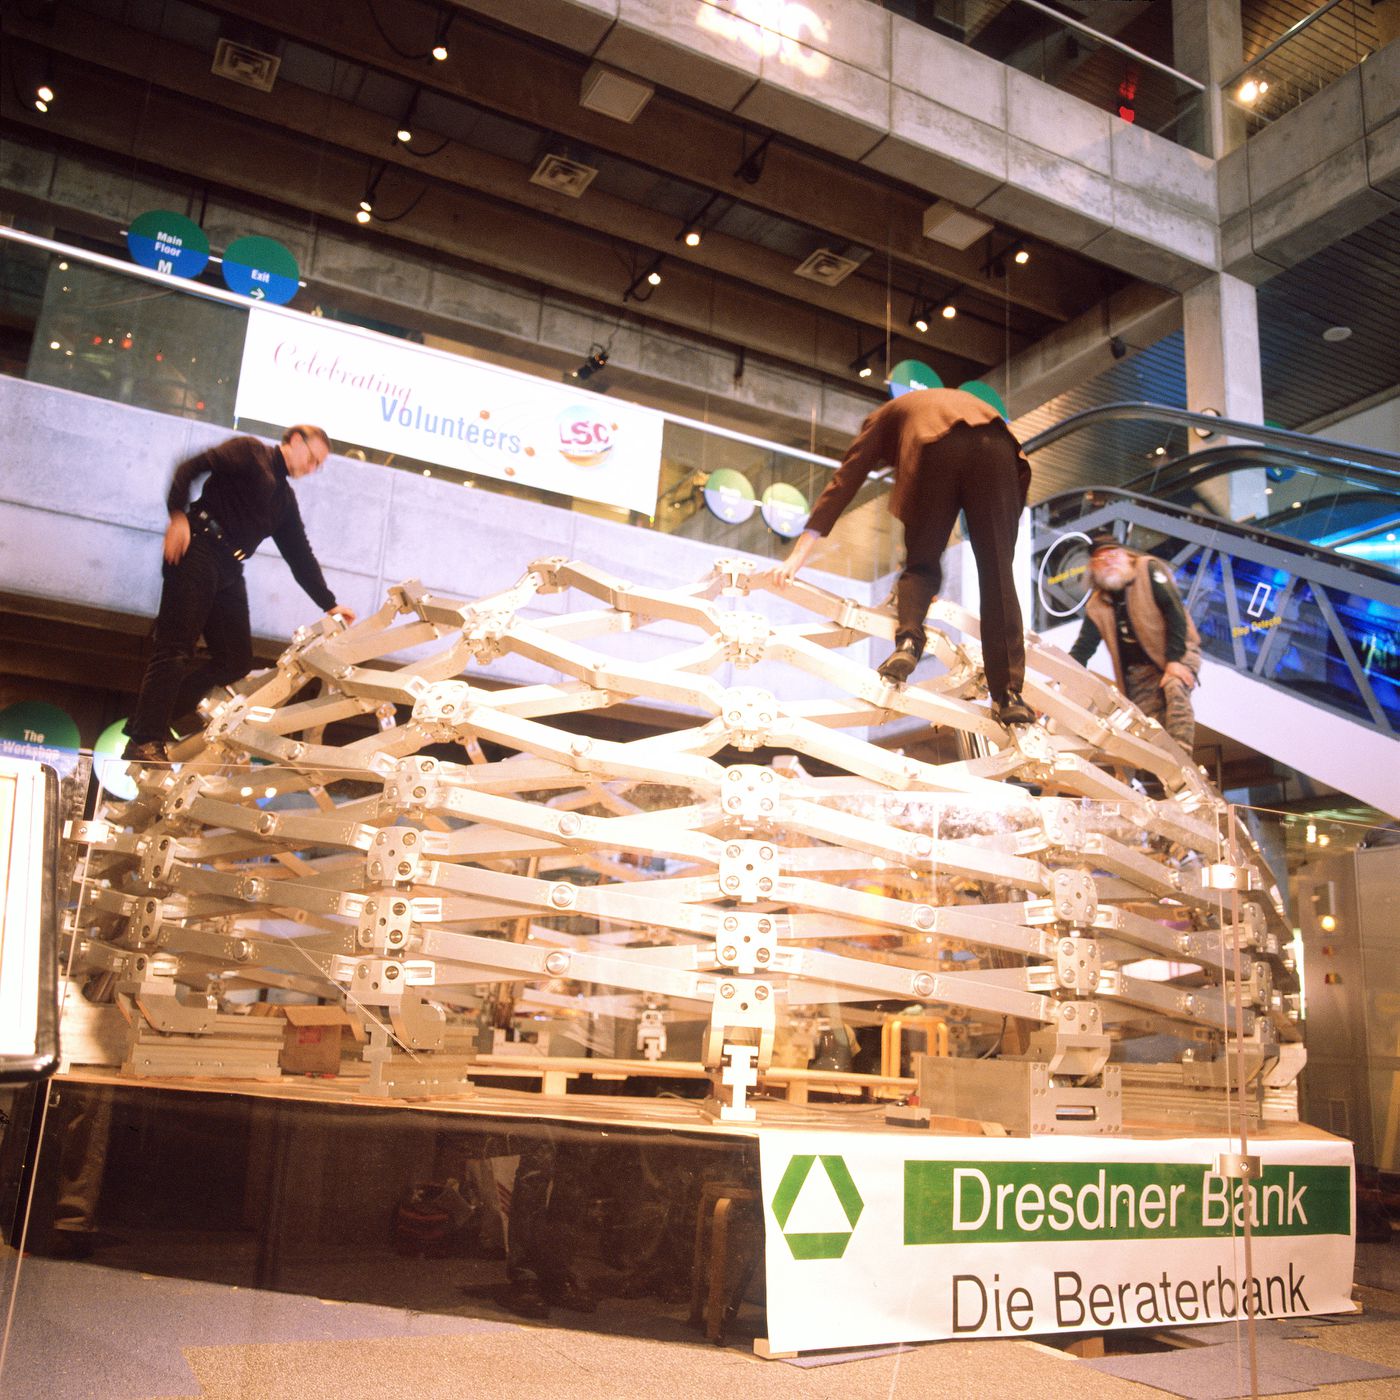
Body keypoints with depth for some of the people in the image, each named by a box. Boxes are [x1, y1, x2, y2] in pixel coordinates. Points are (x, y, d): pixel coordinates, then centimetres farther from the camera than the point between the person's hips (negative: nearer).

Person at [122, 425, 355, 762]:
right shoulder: (250, 451, 6)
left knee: (237, 661, 1)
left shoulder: (285, 499, 27)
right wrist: (178, 515, -21)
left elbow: (300, 557, 25)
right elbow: (192, 467, -7)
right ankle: (145, 741, -17)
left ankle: (147, 719, 4)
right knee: (176, 647, -15)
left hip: (229, 571, 8)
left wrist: (328, 604, 20)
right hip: (198, 549, -8)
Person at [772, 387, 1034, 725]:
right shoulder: (960, 399, 46)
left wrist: (799, 554, 17)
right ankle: (1009, 695, -4)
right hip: (997, 444, 3)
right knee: (998, 577, 3)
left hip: (937, 447, -3)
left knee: (920, 563, 13)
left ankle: (908, 640, -14)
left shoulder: (882, 418, 34)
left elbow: (843, 482, 22)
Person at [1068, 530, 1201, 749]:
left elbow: (1174, 610, -17)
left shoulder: (1148, 570, -9)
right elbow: (1081, 650, 3)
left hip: (1178, 653, -5)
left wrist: (1174, 659, -24)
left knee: (1175, 690, -32)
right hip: (1138, 671, 5)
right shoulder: (1096, 606, 2)